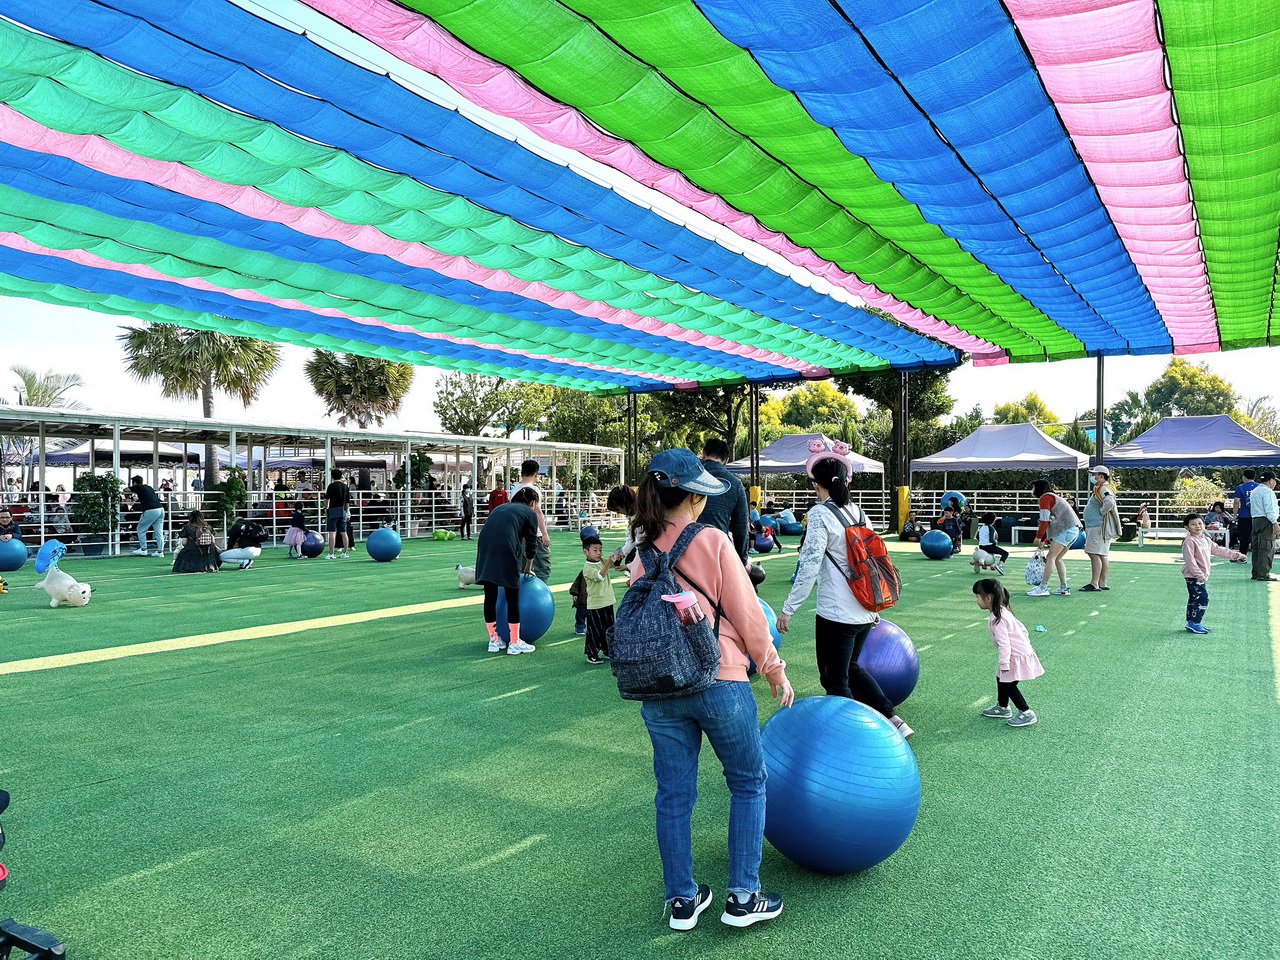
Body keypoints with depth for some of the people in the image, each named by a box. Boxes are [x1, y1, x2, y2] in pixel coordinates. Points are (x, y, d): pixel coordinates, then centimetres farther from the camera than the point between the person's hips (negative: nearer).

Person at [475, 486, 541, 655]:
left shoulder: (501, 507, 30)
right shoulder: (530, 513, 15)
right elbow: (531, 544, 15)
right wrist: (528, 569, 30)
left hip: (484, 547, 5)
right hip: (506, 550, -5)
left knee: (490, 597, 12)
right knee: (513, 598, 5)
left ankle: (494, 640, 22)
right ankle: (515, 643, 11)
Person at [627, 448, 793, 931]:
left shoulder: (643, 552, 3)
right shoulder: (713, 541, -11)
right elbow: (747, 615, -7)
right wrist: (775, 671, 5)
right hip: (720, 683, -4)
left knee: (673, 795, 15)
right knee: (748, 785, 16)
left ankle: (682, 899, 27)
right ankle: (742, 897, 20)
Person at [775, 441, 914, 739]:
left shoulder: (821, 514, -13)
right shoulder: (858, 512, 8)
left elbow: (809, 566, -17)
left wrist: (788, 609, -12)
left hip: (836, 614, -8)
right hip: (864, 612, 8)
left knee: (835, 681, 7)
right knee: (851, 668, 27)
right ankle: (893, 719, 26)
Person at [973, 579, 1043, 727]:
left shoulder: (997, 619, -25)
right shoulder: (1003, 611, 6)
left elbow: (1004, 644, -27)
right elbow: (1021, 628, 15)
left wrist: (1004, 664, -24)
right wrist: (1026, 644, 24)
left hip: (1017, 656, -10)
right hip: (1022, 648, 10)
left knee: (1008, 684, -1)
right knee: (1001, 679, 19)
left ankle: (1026, 713, 7)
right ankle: (1002, 707, 33)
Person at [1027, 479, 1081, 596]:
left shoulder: (1045, 498, -4)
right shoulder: (1053, 497, 26)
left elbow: (1044, 520, -12)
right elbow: (1050, 520, 27)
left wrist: (1039, 537, -5)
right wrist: (1044, 540, 26)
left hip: (1066, 529, -10)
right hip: (1074, 529, 10)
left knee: (1051, 557, -10)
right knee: (1057, 558, 14)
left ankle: (1043, 588, -12)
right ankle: (1064, 588, 14)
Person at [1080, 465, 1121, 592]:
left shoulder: (1104, 489, -14)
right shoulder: (1098, 489, 19)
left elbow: (1109, 502, -34)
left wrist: (1101, 512, -19)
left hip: (1099, 527, -11)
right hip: (1095, 526, 11)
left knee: (1094, 554, -12)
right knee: (1102, 556, 11)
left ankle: (1094, 584, -13)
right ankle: (1102, 583, 15)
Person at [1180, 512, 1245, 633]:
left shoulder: (1206, 540, 13)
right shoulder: (1189, 541, -15)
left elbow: (1218, 550, 26)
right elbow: (1189, 560, -21)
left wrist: (1235, 555, 28)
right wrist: (1198, 574, -25)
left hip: (1202, 575, 9)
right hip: (1193, 576, -9)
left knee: (1194, 599, 13)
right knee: (1203, 597, -13)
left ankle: (1191, 622, 19)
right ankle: (1194, 622, -9)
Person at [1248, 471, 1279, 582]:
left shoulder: (1253, 491, 19)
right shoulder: (1267, 491, -10)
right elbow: (1269, 510, -17)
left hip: (1255, 519, 9)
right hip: (1266, 520, -9)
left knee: (1256, 547, 10)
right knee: (1267, 549, -8)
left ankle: (1256, 573, 12)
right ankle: (1263, 574, -10)